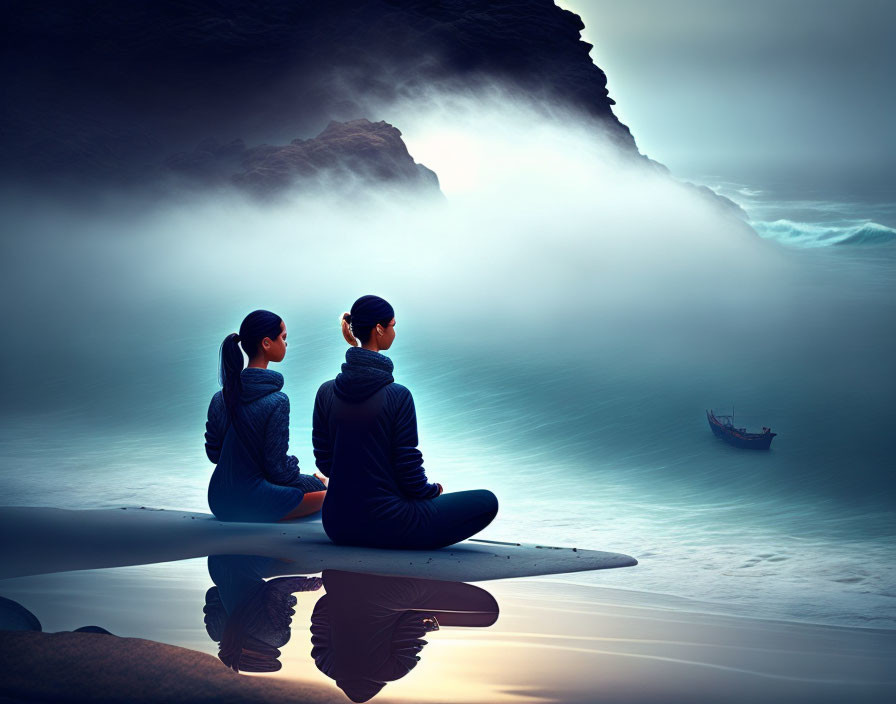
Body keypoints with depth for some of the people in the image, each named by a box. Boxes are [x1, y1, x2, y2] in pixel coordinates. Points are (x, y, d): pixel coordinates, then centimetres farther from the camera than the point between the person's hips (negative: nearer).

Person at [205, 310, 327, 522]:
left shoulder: (220, 398, 0)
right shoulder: (276, 402, -22)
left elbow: (213, 452, 9)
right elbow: (278, 469, -17)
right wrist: (318, 484, 1)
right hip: (253, 507, -7)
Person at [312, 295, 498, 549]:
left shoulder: (326, 392, 0)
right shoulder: (397, 396, -16)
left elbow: (324, 462, 8)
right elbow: (408, 469, -11)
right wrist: (432, 490, 10)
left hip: (337, 525, 7)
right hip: (385, 523, -7)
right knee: (486, 501, 3)